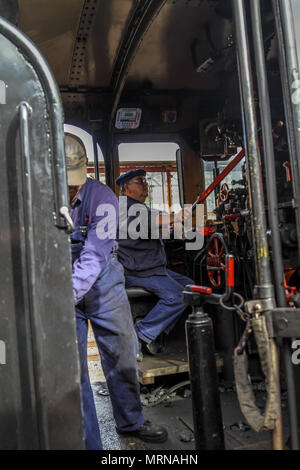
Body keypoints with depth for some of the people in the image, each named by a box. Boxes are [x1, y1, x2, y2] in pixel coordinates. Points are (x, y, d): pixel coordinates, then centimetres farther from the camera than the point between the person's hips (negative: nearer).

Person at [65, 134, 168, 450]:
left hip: (101, 283, 0)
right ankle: (86, 441, 22)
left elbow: (94, 256, -24)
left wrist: (68, 295, -35)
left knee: (122, 355, 12)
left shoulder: (102, 198, -16)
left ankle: (130, 421, 38)